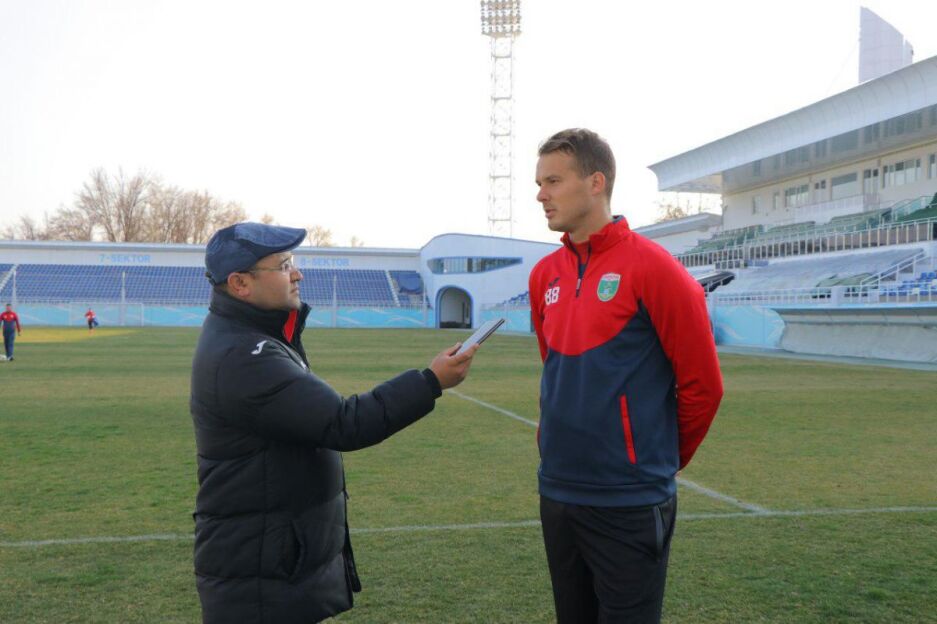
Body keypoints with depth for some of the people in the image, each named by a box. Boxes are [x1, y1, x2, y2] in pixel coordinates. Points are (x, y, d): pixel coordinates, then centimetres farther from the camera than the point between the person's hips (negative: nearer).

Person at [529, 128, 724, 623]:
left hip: (629, 504, -6)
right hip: (556, 494, 6)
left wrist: (659, 461, 2)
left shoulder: (652, 268, -12)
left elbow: (702, 384, -8)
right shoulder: (544, 274, 6)